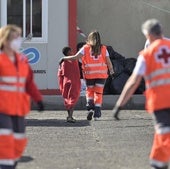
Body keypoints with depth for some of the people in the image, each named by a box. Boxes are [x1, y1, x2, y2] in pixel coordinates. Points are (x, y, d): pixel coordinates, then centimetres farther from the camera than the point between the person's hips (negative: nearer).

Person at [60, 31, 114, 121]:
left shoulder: (86, 48, 0)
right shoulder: (103, 49, 3)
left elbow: (76, 57, -8)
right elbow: (108, 62, 1)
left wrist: (64, 58, 5)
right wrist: (111, 70, 19)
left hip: (89, 74, -1)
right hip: (101, 74, 1)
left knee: (89, 91, 15)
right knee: (98, 93, 5)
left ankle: (90, 108, -8)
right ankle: (97, 114, 1)